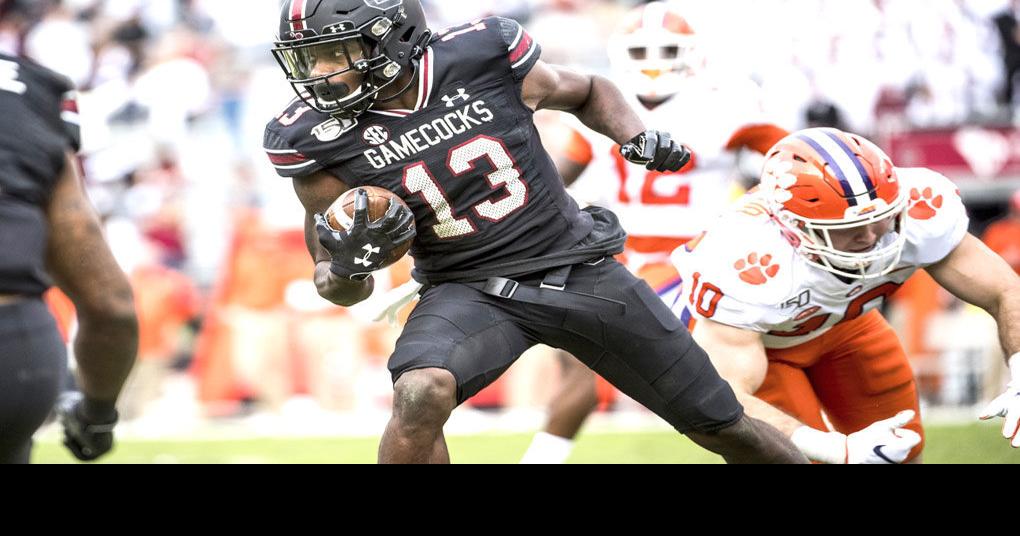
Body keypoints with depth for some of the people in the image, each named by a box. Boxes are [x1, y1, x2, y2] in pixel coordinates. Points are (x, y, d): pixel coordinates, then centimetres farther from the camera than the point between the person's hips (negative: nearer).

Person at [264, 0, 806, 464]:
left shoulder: (484, 57, -14)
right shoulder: (318, 137, -13)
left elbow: (588, 92, 9)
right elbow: (337, 288, -3)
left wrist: (638, 138, -10)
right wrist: (347, 266, -26)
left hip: (579, 268, 1)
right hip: (468, 291, -1)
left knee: (720, 427, 6)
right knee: (419, 395, -35)